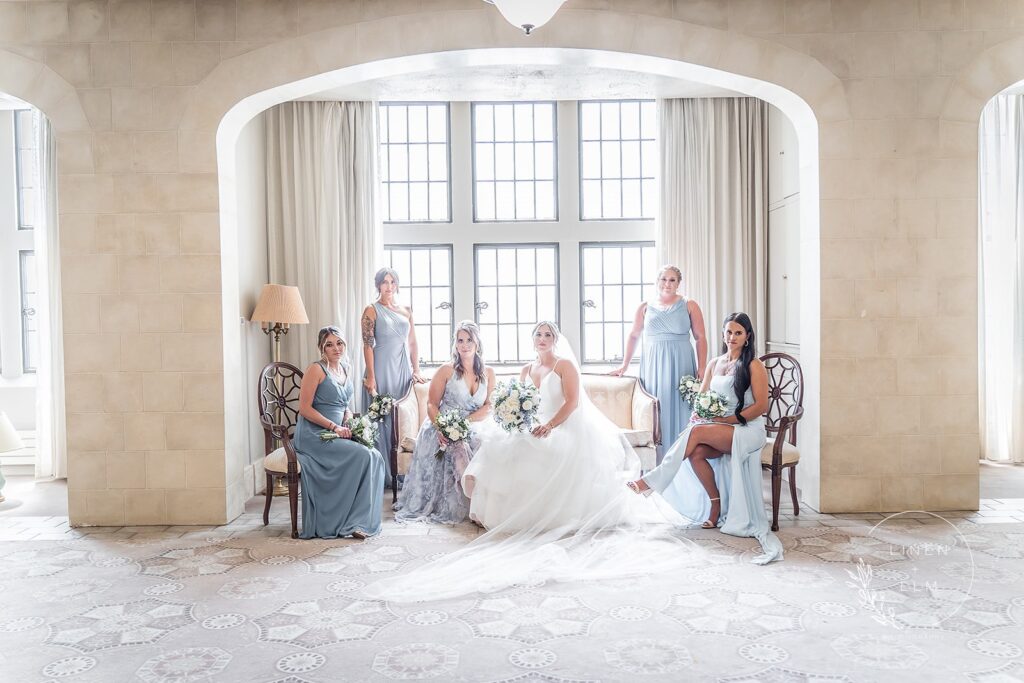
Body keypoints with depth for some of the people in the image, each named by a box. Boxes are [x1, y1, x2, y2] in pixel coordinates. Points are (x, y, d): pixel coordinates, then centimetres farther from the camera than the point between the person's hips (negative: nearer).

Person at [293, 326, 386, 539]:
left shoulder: (344, 369, 14)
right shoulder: (316, 370, -9)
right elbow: (304, 408, -13)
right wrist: (334, 427, -17)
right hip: (314, 435, -7)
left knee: (375, 456, -17)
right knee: (364, 456, -24)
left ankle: (363, 519, -11)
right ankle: (352, 521, -13)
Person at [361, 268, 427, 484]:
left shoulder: (406, 311, 13)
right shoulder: (372, 311, -2)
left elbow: (413, 343, 13)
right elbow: (368, 345, -8)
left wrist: (416, 371, 5)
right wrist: (370, 377, -15)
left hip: (402, 368, 5)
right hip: (382, 368, -5)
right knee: (382, 419, -1)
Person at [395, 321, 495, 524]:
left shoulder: (488, 373, 10)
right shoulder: (446, 371, 1)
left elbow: (489, 407, 2)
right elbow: (432, 404, -2)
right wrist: (441, 428, -20)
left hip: (472, 430, 3)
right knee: (460, 450, -32)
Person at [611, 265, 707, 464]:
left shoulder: (689, 306, 5)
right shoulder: (645, 308, 10)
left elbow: (700, 338, 2)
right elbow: (633, 337, 14)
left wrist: (701, 369, -7)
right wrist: (624, 365, 7)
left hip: (680, 366, -1)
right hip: (653, 367, 1)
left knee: (679, 411, -1)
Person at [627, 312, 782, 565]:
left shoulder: (754, 366, -2)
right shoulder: (715, 364, 16)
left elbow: (761, 406, -8)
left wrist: (727, 419, -15)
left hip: (748, 430, -6)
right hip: (718, 430, 6)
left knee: (697, 432, -30)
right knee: (696, 453, -26)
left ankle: (655, 480, -26)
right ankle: (716, 506, -9)